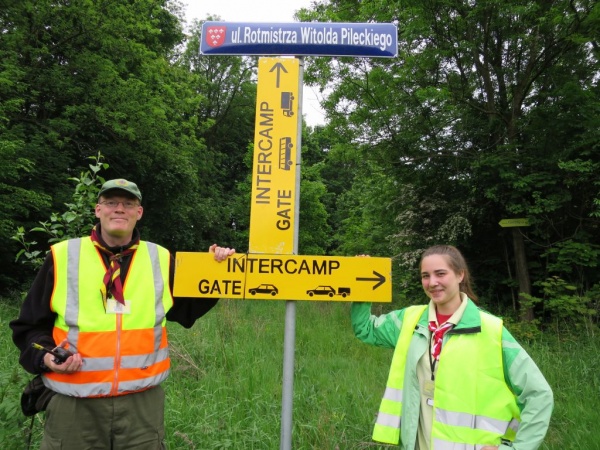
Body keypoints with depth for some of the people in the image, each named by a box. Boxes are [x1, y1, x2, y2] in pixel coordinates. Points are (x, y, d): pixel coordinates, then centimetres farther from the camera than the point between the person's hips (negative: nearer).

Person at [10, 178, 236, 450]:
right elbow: (29, 325, 6)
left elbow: (187, 311, 9)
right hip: (75, 405, 0)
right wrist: (44, 357, -12)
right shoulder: (62, 256, -1)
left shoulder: (160, 259, 3)